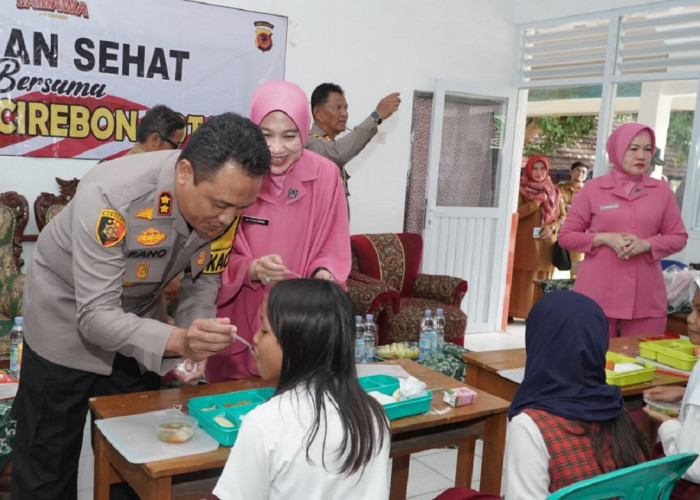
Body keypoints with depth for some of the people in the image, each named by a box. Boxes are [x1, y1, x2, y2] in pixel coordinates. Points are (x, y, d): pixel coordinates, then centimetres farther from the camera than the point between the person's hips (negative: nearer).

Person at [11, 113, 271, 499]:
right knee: (46, 469, 7)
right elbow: (96, 315, -35)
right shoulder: (111, 196, -37)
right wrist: (177, 341, -50)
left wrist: (194, 347, -23)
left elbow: (203, 281, -6)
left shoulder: (224, 200, -20)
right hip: (67, 316, -4)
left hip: (138, 315, 5)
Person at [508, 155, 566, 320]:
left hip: (545, 245, 3)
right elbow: (515, 213, -13)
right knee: (521, 281, -4)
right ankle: (513, 312, 2)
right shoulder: (521, 189, 1)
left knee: (542, 281, 4)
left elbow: (563, 216, 13)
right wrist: (538, 201, -12)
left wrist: (553, 227, -7)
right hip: (524, 244, -3)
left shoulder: (554, 191, 12)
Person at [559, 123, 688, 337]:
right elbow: (566, 236, 2)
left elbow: (678, 237, 9)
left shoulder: (662, 190, 7)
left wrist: (646, 244, -10)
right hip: (597, 295, -2)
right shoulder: (593, 189, 1)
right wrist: (605, 238, -13)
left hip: (647, 296, 2)